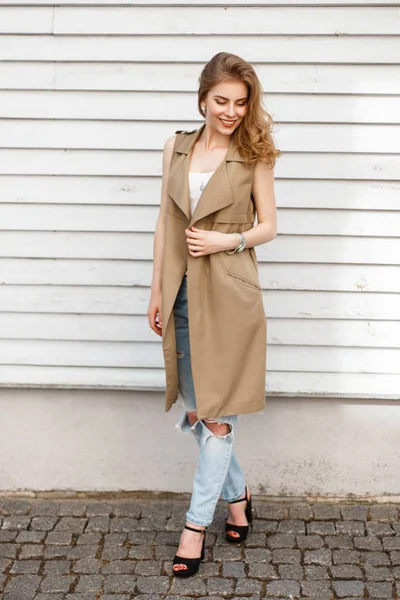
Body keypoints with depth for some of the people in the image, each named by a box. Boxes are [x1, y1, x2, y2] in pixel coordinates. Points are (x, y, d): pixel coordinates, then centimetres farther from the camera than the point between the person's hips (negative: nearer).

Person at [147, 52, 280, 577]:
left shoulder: (255, 154, -2)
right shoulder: (176, 148, 8)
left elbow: (268, 226, 3)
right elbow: (165, 222, 10)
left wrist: (226, 240, -15)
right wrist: (157, 290, 8)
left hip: (230, 292, -4)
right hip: (183, 291, 4)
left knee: (218, 412, 1)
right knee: (194, 410, 11)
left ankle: (197, 522, 13)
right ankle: (237, 494, 32)